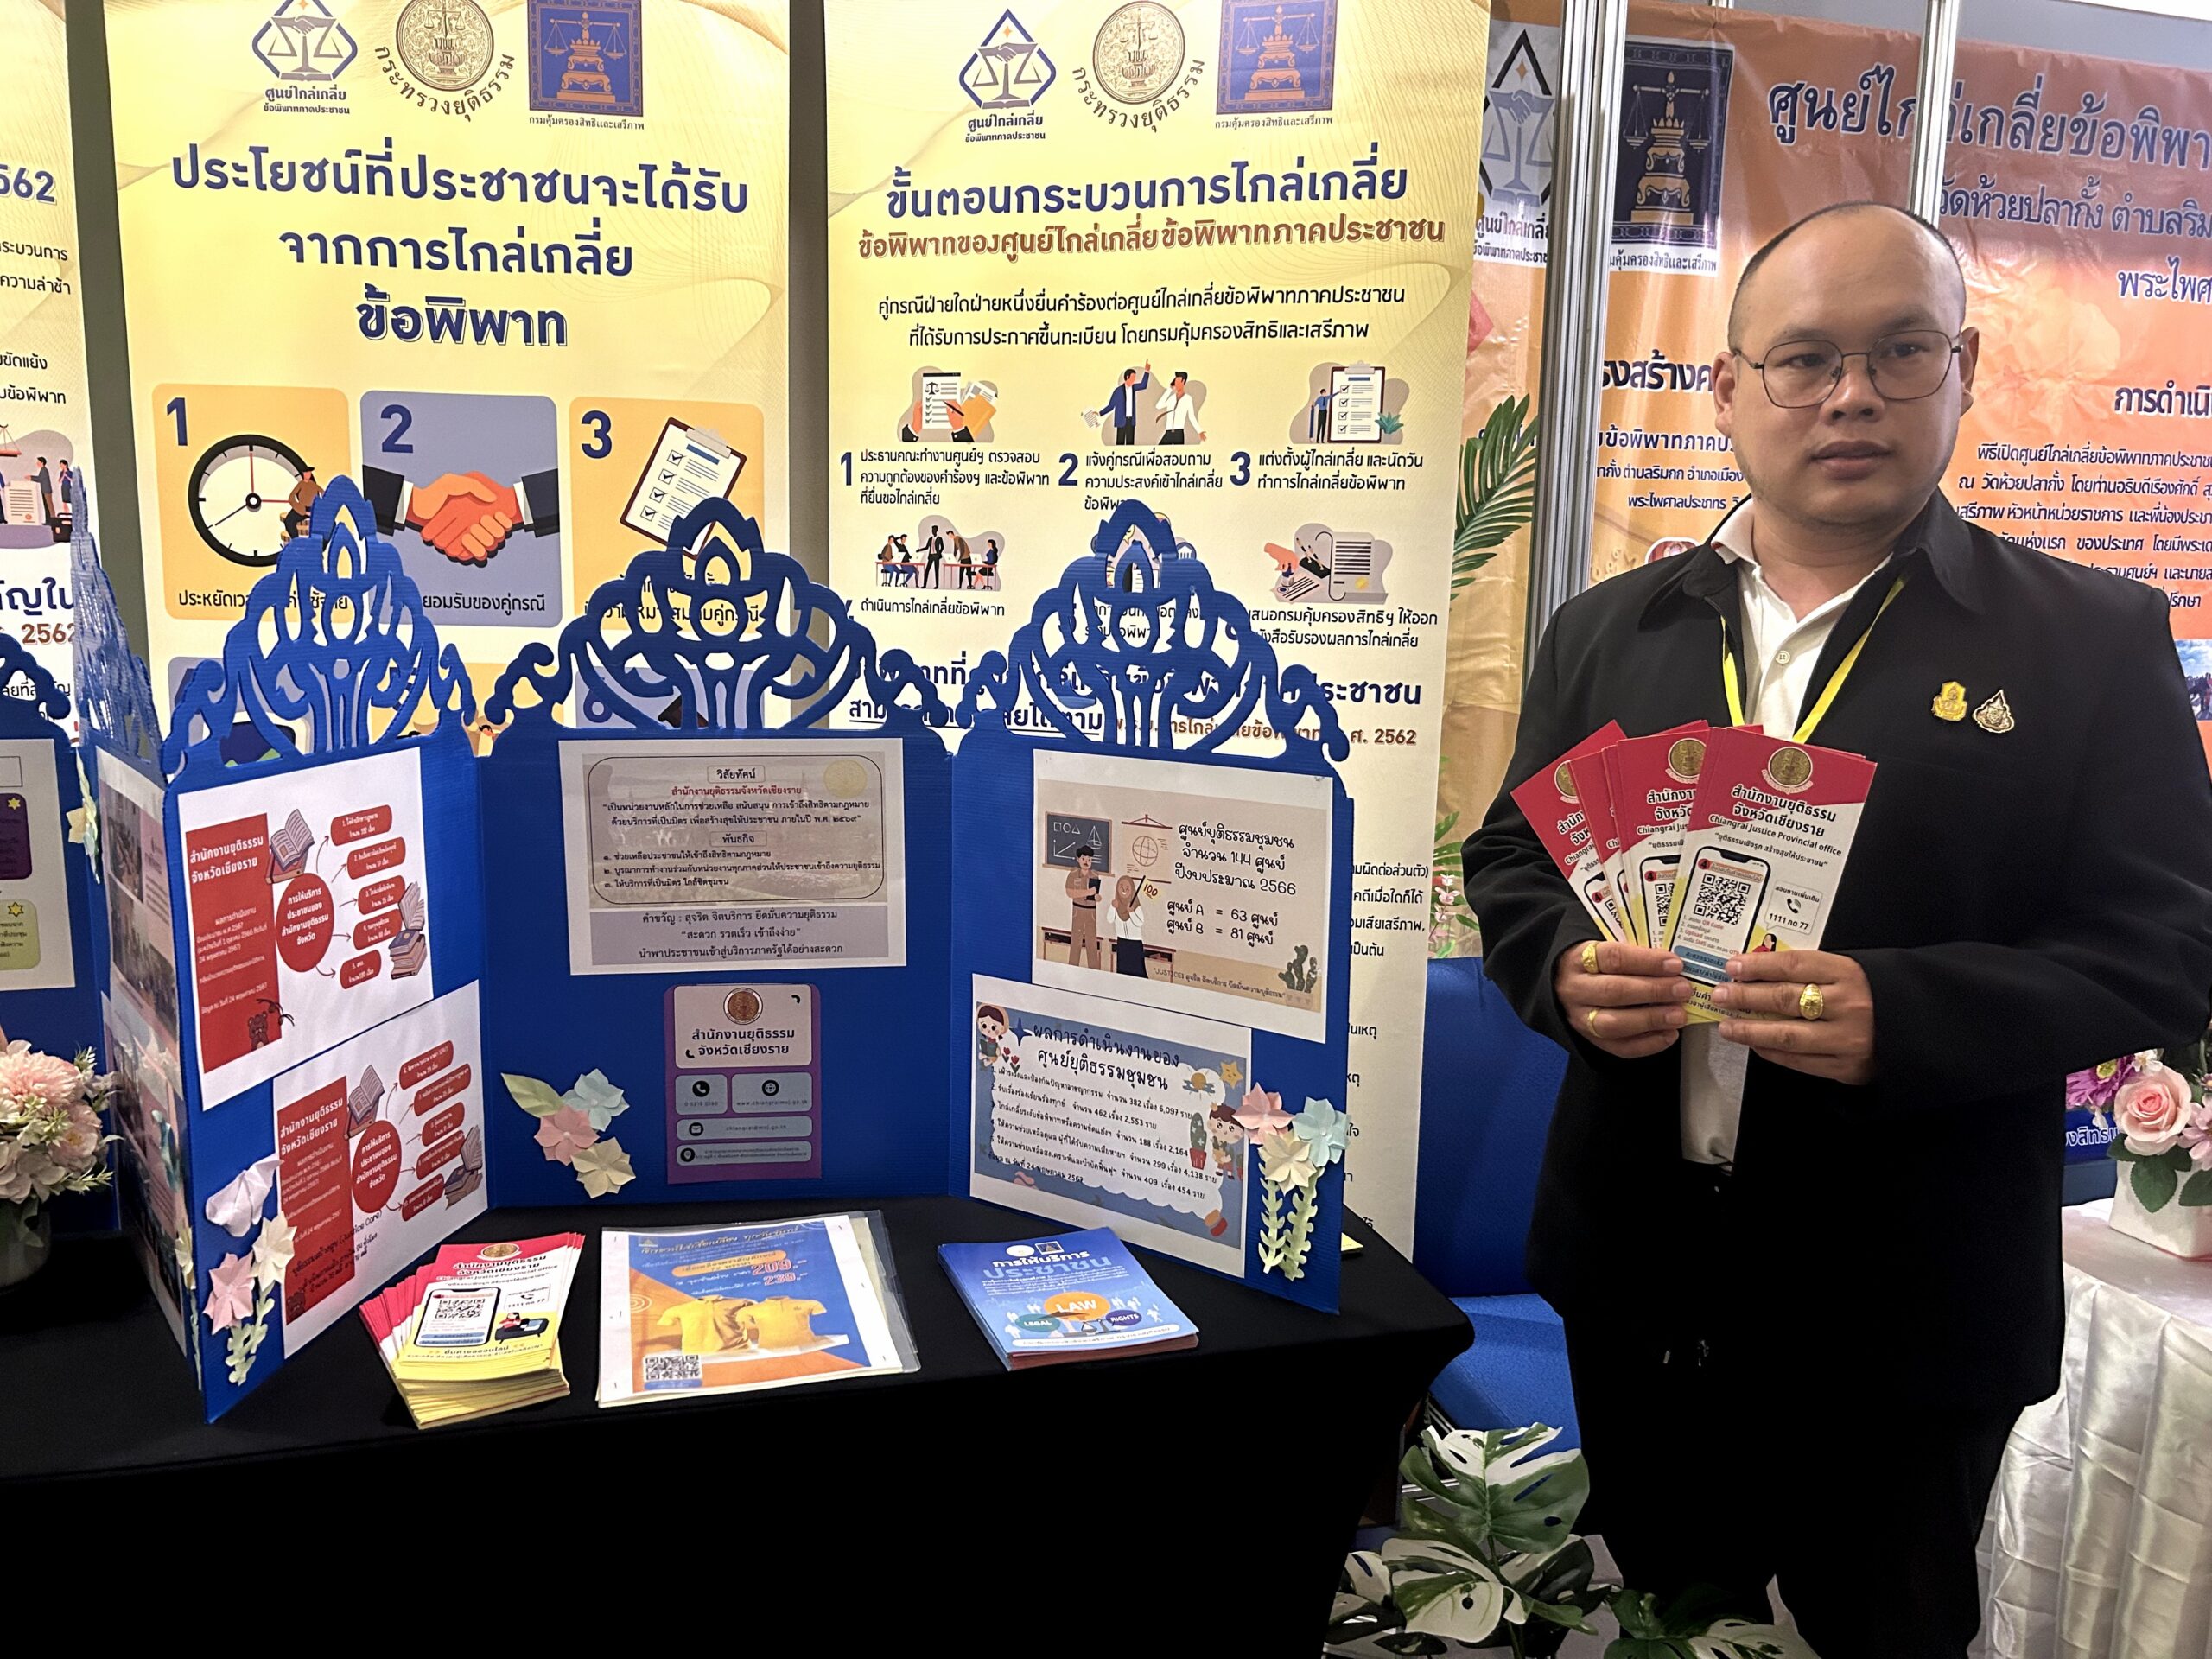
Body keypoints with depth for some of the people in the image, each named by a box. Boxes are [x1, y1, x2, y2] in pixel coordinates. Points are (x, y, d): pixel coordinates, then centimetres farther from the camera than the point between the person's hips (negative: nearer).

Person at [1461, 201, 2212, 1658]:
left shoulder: (2091, 639, -4)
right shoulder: (1610, 629, 5)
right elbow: (1508, 864, 7)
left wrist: (1902, 1013, -25)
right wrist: (1567, 969, -15)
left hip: (1907, 1311, -2)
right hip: (1638, 1278, 3)